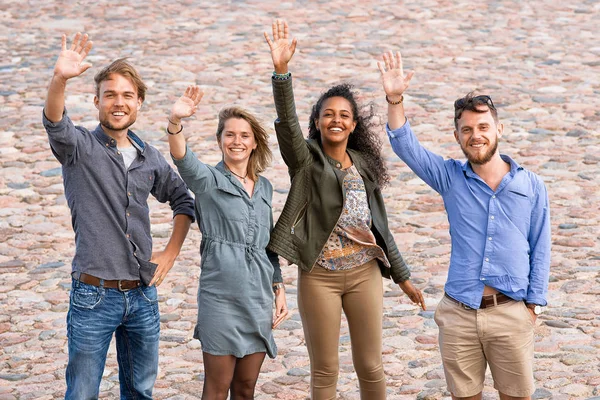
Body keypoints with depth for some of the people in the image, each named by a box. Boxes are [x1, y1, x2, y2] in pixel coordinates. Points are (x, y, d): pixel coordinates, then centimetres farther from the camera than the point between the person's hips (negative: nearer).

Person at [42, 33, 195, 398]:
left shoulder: (149, 158, 10)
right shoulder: (80, 147, -4)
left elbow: (183, 198, 24)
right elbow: (55, 123, -26)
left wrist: (172, 252, 10)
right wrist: (60, 79, -46)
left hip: (143, 295, 5)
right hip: (94, 295, -4)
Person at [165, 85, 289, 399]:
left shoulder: (264, 187, 14)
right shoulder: (209, 180, -3)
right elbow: (183, 160, -25)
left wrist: (279, 289, 13)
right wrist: (175, 122, -43)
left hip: (259, 297, 5)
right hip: (220, 297, -5)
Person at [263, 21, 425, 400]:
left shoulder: (364, 165, 9)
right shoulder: (306, 160, -2)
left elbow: (380, 225, 14)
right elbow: (287, 122, -22)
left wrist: (403, 276, 14)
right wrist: (281, 70, -37)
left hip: (364, 273, 3)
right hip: (319, 276, -3)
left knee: (371, 367, 8)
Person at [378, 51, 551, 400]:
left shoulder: (531, 186, 3)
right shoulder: (451, 178, 5)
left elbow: (540, 250, 6)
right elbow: (406, 146, -6)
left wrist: (533, 304, 0)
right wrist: (395, 99, -21)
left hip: (511, 313, -1)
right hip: (458, 312, 1)